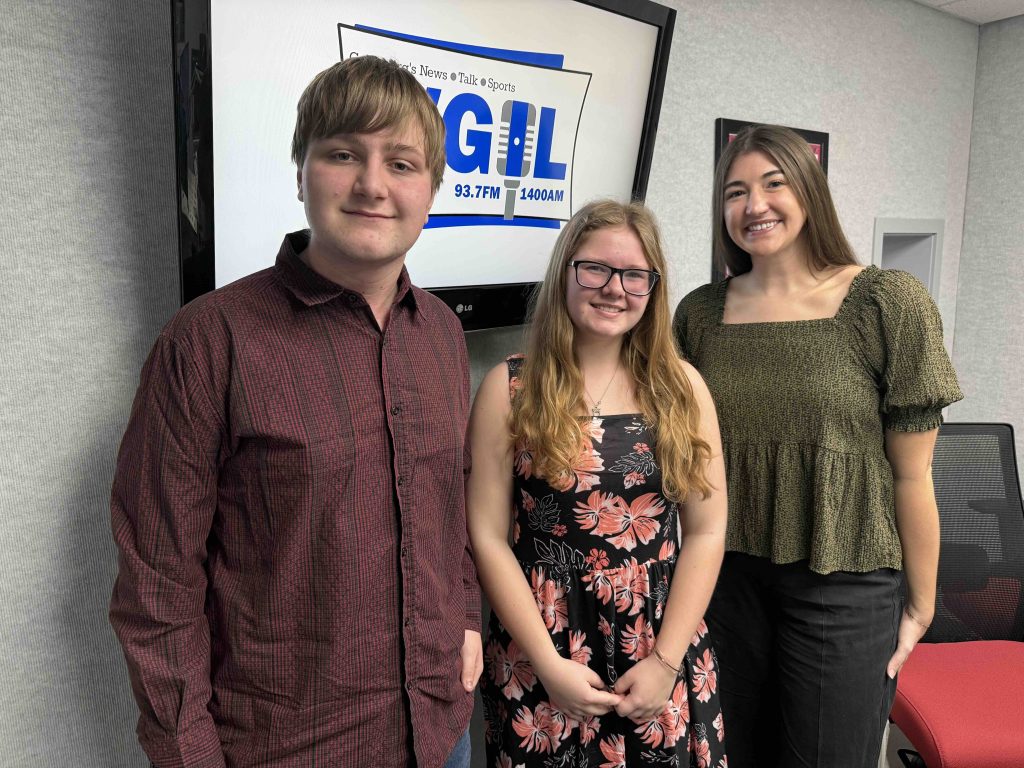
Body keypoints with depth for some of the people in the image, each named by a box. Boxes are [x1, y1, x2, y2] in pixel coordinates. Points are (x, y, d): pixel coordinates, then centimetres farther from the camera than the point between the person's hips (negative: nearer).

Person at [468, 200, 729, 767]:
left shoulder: (682, 387, 0)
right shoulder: (510, 388, -5)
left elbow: (706, 533, -1)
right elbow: (488, 536, -7)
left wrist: (666, 661, -7)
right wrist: (549, 664, -11)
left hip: (663, 653, 2)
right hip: (538, 662, -1)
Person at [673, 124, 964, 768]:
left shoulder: (888, 303, -9)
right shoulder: (699, 313, 1)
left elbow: (911, 474, -6)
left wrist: (921, 605, 0)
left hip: (845, 586, -3)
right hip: (725, 578, 3)